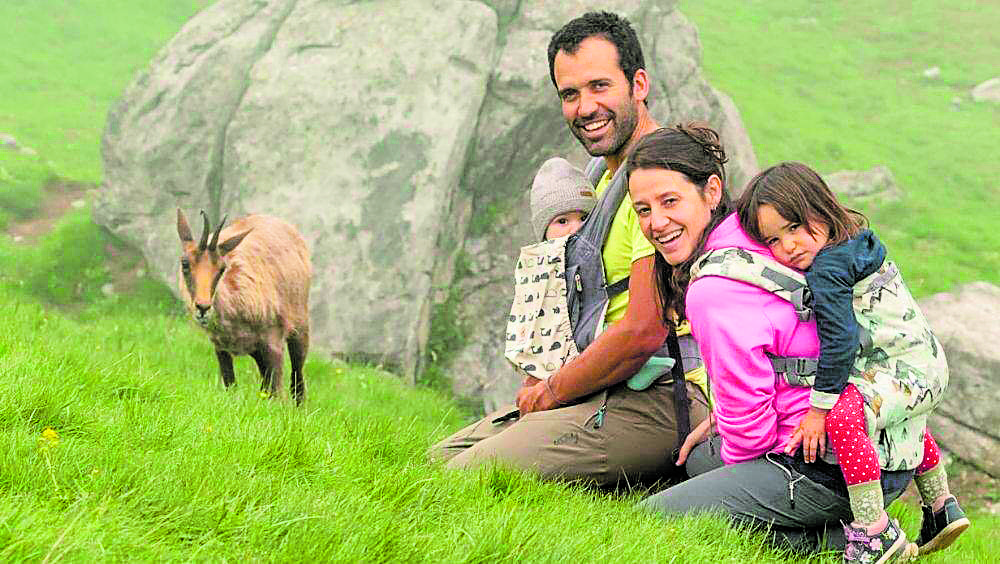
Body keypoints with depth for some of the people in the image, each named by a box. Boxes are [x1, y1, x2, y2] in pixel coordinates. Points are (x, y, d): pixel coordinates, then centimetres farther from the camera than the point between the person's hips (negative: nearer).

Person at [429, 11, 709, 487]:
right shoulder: (610, 178, 19)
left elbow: (643, 334, -22)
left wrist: (550, 392, -8)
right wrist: (538, 382, 8)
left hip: (659, 402, -11)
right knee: (441, 458, 10)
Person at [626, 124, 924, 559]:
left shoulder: (715, 291, -22)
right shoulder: (753, 234, 7)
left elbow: (750, 428, -15)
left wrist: (732, 455, 6)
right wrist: (719, 420, 22)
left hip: (827, 472, -10)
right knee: (698, 458, 32)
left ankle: (838, 538, -8)